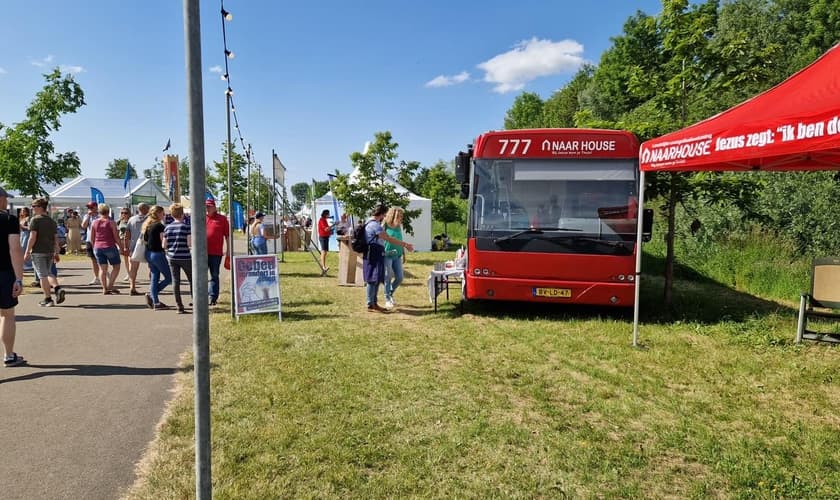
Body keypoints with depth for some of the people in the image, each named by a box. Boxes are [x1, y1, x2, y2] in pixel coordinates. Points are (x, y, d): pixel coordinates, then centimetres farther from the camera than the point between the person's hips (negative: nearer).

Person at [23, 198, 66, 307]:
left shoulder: (35, 220, -9)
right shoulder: (52, 221, 10)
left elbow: (32, 237, -15)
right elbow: (56, 238, 11)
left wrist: (27, 252, -10)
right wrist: (56, 253, 16)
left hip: (38, 252, -6)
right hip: (50, 251, 6)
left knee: (43, 275, 0)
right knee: (49, 273, 20)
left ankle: (47, 299, 2)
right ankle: (58, 288, -4)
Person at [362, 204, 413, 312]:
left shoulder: (370, 223, 16)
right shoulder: (375, 225, -17)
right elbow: (389, 239, -21)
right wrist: (405, 245, -19)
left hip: (376, 256, 11)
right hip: (373, 256, -11)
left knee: (377, 280, 13)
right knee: (373, 280, -6)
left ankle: (374, 303, 19)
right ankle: (370, 305, -1)